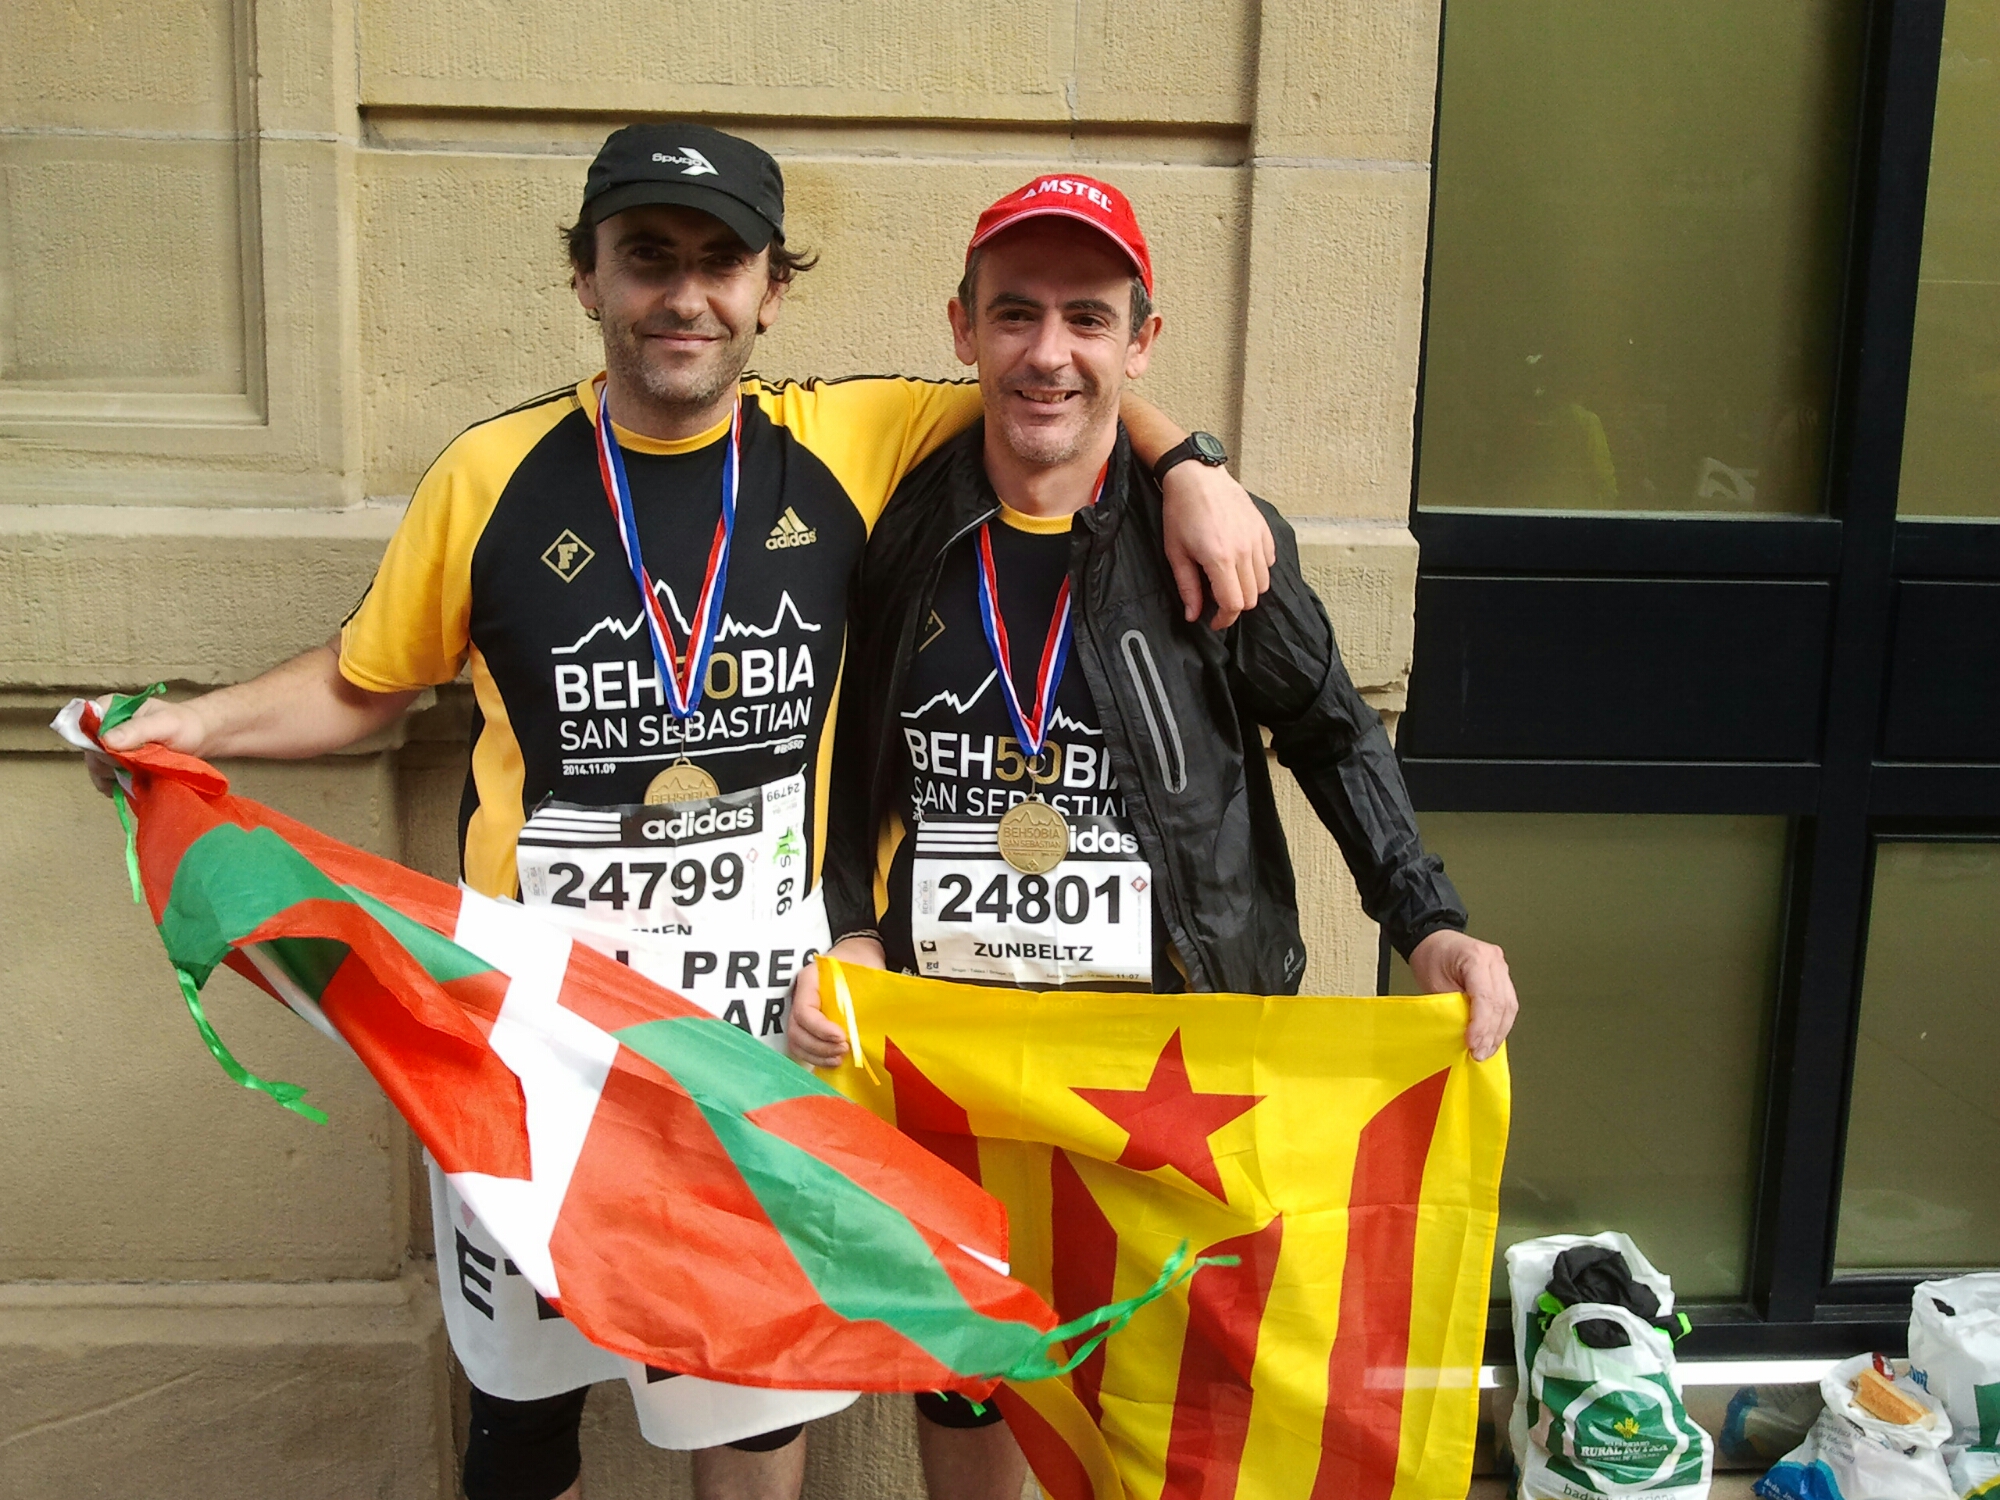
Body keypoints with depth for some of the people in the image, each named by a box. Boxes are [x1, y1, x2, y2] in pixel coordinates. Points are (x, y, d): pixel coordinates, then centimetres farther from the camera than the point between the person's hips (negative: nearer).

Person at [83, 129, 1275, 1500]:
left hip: (773, 987, 1)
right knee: (527, 1383, 15)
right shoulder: (494, 473, -4)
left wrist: (1191, 473, -10)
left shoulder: (844, 446, -4)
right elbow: (364, 682, 9)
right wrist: (202, 721, -6)